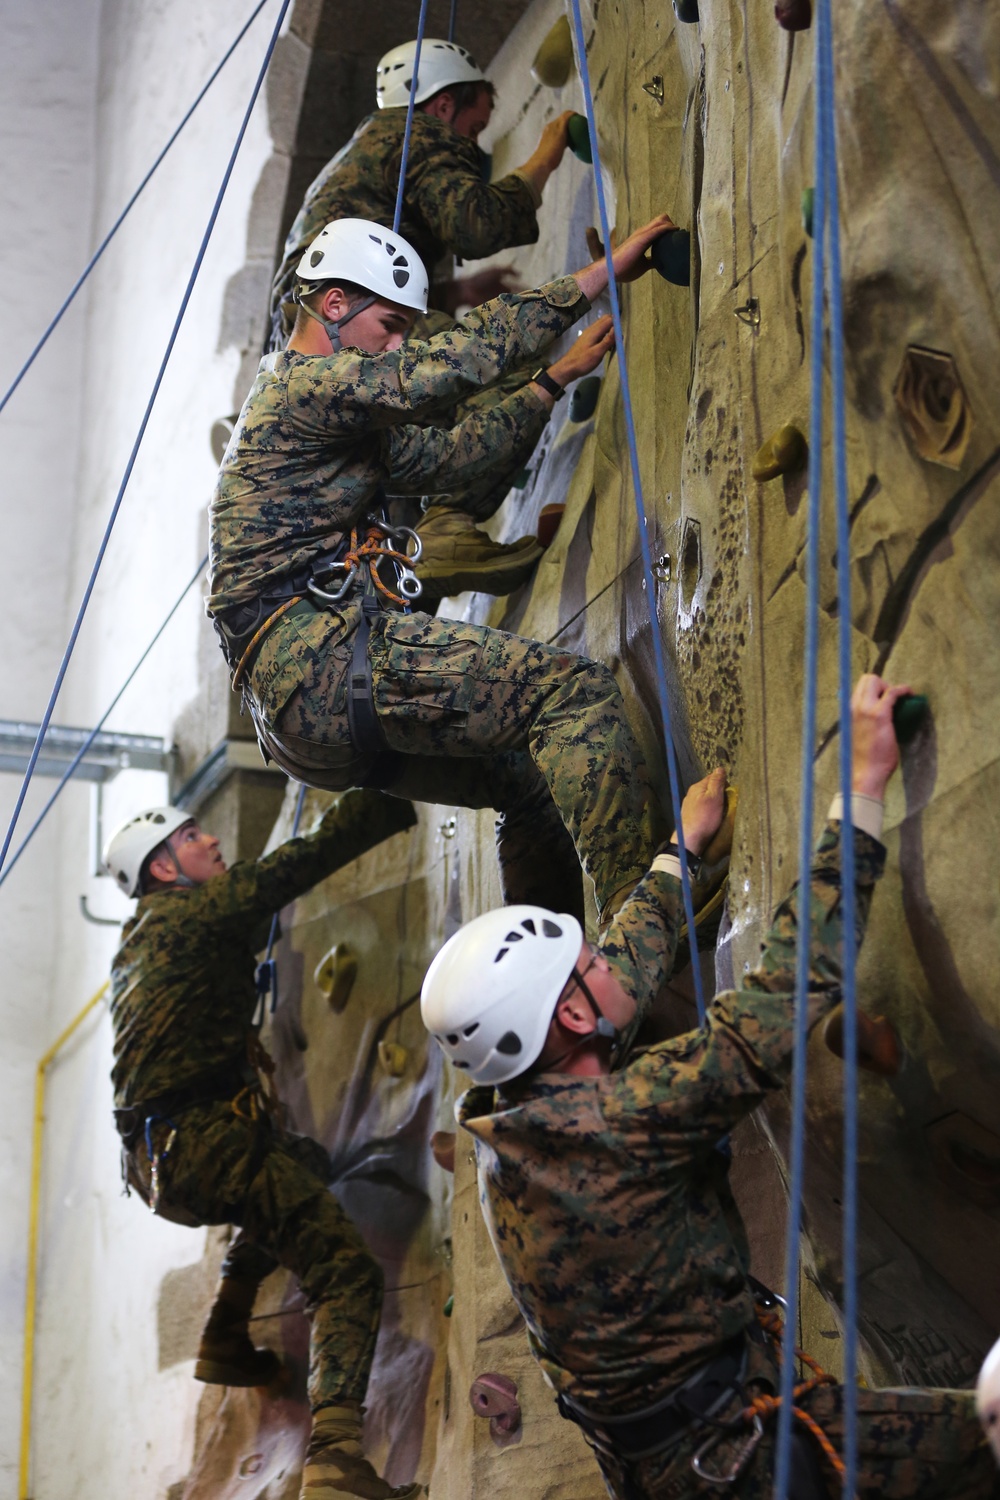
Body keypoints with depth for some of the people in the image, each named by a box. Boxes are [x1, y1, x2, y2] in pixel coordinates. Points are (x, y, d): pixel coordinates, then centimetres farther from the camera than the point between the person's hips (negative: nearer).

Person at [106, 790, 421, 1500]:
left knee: (305, 1163, 36)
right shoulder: (196, 910, -3)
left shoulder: (142, 938, 22)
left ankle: (226, 1344, 33)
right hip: (202, 1141, -10)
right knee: (346, 1265, -16)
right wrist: (400, 803, 1)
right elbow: (312, 855, -6)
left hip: (159, 1156, 10)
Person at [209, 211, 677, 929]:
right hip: (319, 655, -11)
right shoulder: (306, 384, -4)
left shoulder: (336, 412, 29)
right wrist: (604, 271, -10)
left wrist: (556, 380, 31)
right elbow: (460, 356, -14)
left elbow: (439, 457, 33)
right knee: (578, 689, -19)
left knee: (535, 772, 17)